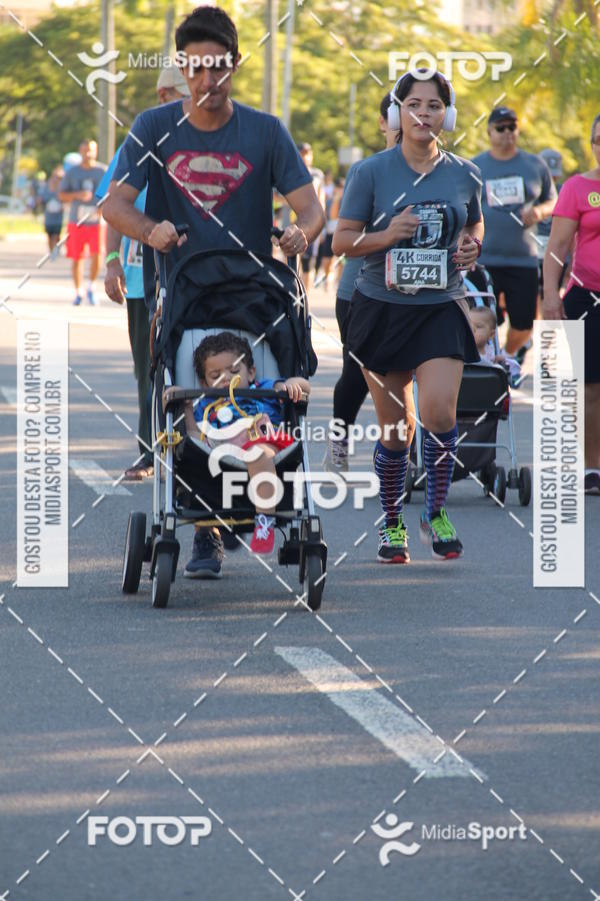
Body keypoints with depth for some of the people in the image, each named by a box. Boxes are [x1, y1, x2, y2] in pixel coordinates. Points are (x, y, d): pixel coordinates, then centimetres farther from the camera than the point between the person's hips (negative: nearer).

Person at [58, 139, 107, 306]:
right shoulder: (72, 172, 7)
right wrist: (78, 195, -11)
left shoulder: (103, 171, 4)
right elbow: (61, 196, 7)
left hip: (96, 221, -2)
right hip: (76, 222, 2)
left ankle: (91, 287, 4)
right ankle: (78, 292, 19)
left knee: (97, 255, -17)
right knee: (76, 259, 3)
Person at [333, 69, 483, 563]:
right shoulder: (371, 172, -4)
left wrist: (472, 246, -1)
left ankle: (437, 513, 4)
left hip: (442, 307, 1)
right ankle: (392, 522, 23)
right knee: (395, 426, 5)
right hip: (382, 308, -1)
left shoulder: (465, 174, 4)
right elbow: (342, 239, -2)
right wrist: (387, 235, -19)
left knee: (439, 411, -16)